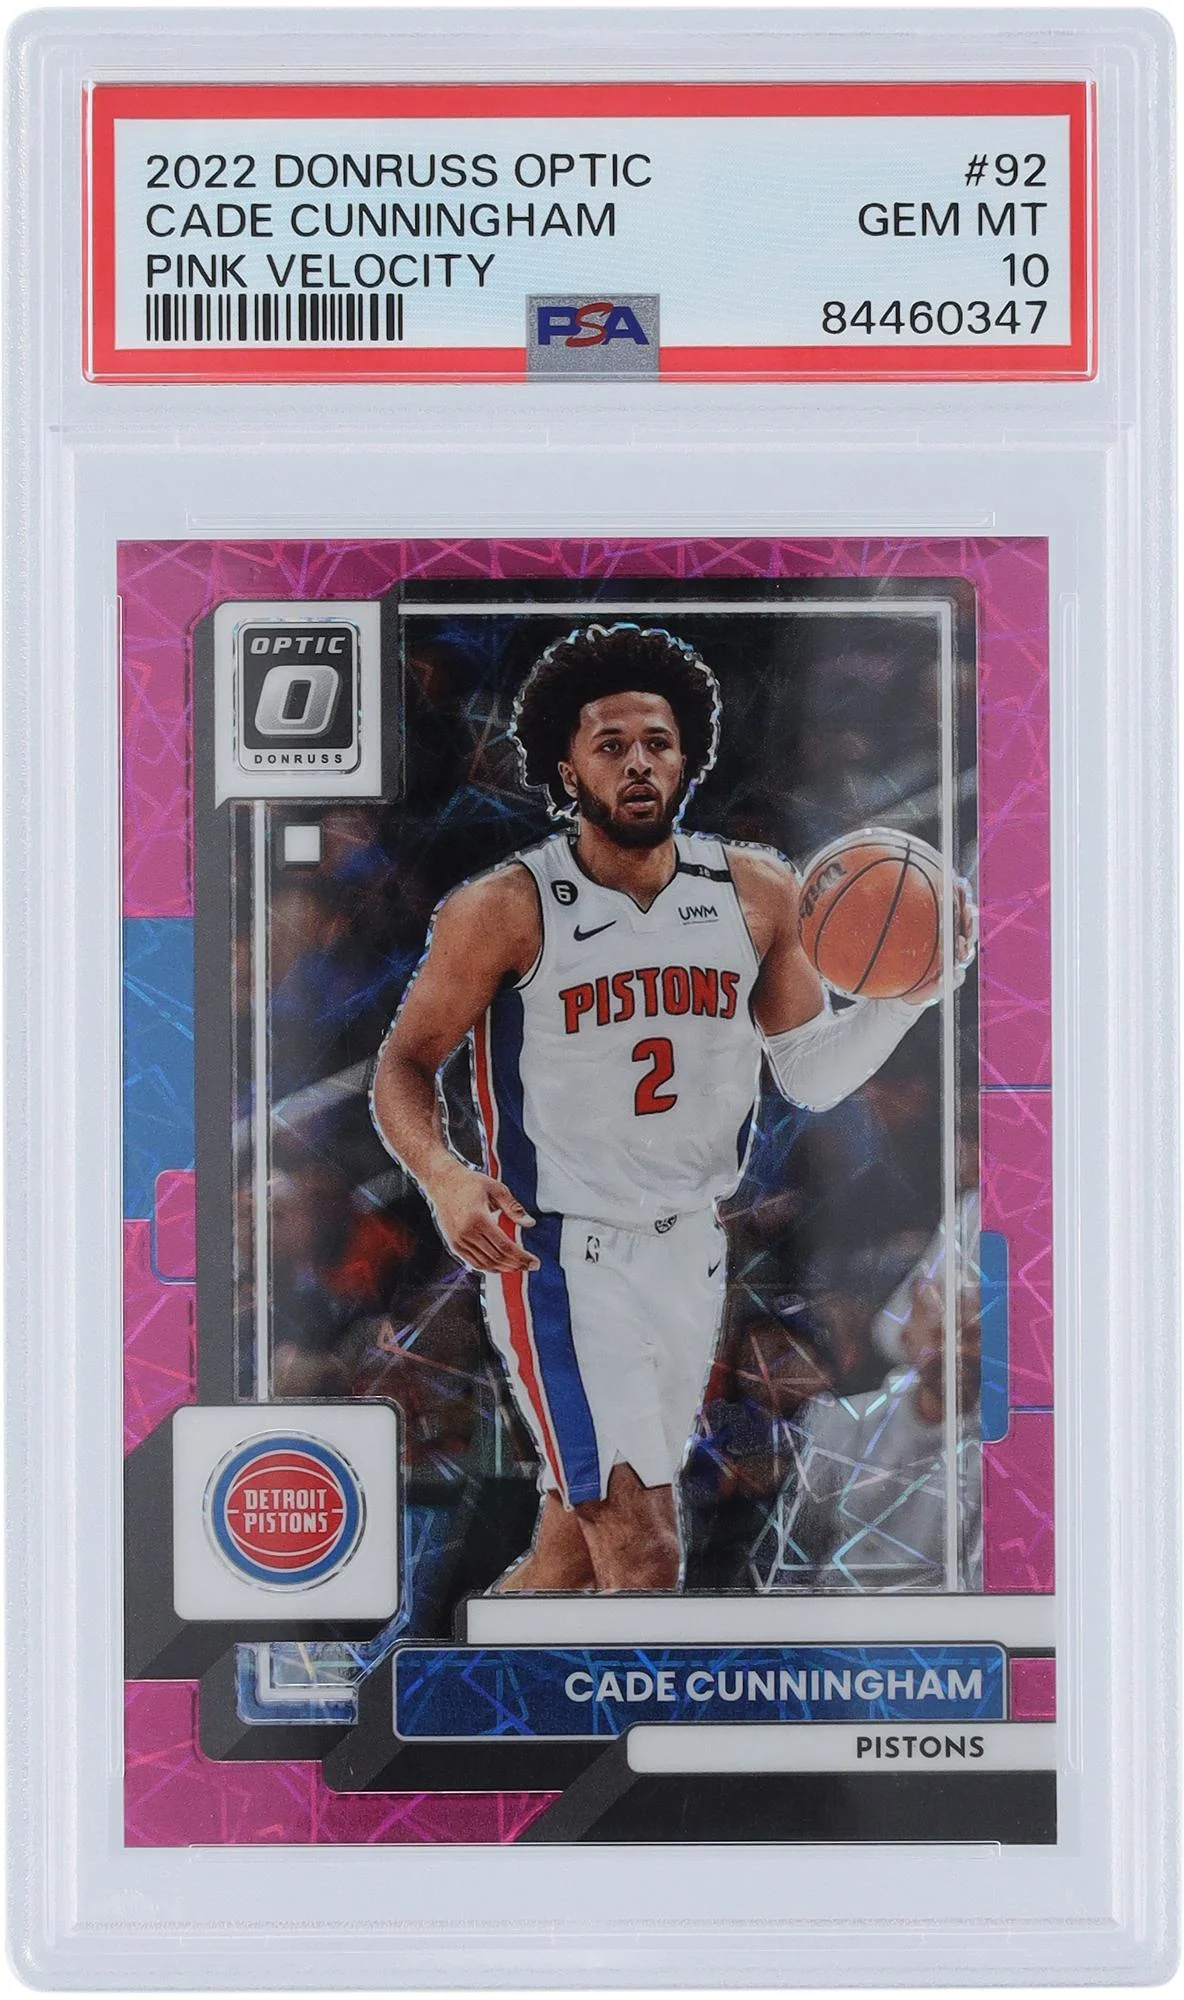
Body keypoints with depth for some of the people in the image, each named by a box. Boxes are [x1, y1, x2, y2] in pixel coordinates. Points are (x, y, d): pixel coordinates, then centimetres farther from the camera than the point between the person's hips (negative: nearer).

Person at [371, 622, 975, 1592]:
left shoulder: (759, 894, 1)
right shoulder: (505, 910, -10)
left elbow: (812, 1075, 8)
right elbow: (405, 1063, -2)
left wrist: (912, 991, -9)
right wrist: (444, 1175, -21)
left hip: (693, 1255, 5)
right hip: (560, 1254, -5)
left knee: (571, 1550, 16)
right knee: (645, 1556, -12)